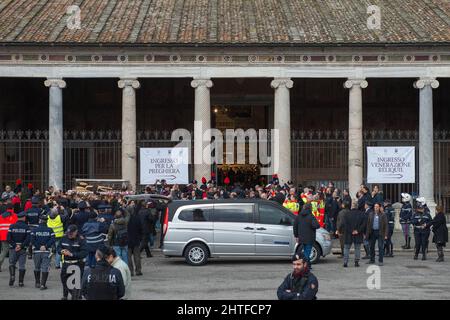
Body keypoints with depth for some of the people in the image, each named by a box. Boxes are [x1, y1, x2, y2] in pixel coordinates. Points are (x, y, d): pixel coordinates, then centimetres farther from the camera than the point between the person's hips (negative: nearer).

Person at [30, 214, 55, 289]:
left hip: (37, 251, 1)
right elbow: (52, 240, -10)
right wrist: (45, 246, -9)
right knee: (45, 268, 1)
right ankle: (43, 284, -7)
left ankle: (37, 283, 25)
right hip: (46, 252, -1)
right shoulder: (50, 230, -2)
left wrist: (38, 247, -2)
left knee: (37, 268, 17)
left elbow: (32, 241, -10)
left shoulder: (34, 230, -3)